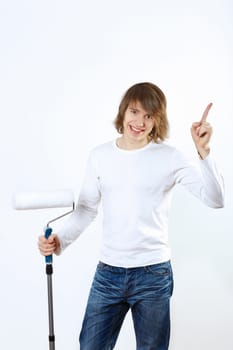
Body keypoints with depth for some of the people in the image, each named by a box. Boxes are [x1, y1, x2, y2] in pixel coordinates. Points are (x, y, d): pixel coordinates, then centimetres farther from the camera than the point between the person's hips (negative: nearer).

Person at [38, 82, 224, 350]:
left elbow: (215, 200, -13)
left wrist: (203, 151, -24)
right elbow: (86, 208, 8)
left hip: (153, 275, -2)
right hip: (107, 272, 3)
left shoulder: (170, 157, -6)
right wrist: (60, 240, -6)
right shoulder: (100, 156, 3)